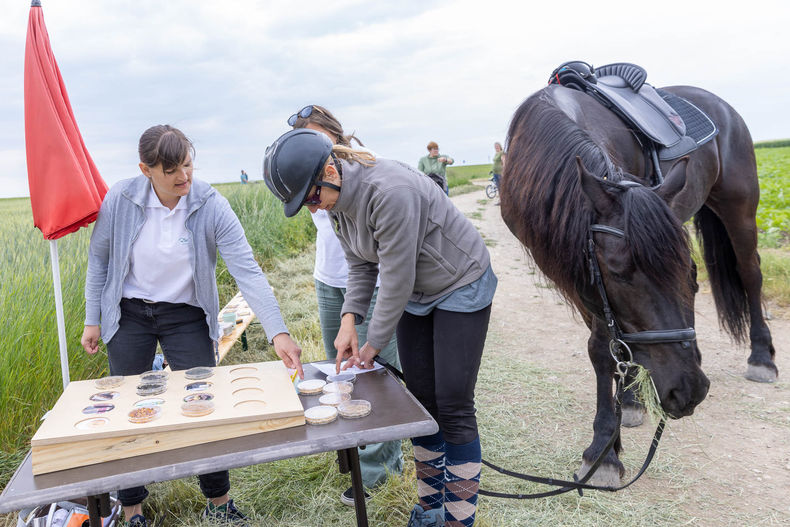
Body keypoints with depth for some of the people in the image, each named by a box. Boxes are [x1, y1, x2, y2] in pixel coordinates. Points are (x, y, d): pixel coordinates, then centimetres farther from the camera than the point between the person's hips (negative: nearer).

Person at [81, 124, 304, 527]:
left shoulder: (211, 206, -20)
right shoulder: (120, 199, -15)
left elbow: (247, 271, -25)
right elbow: (99, 258, 1)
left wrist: (278, 332, -35)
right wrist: (93, 319, 2)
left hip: (186, 316, -1)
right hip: (129, 313, 1)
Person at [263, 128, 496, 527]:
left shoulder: (389, 191, -33)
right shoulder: (337, 202, -6)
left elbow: (396, 278, -28)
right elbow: (361, 265, 2)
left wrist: (374, 343, -17)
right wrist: (349, 320, -11)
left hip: (461, 287, -7)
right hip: (416, 295, 8)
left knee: (454, 407, -6)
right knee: (421, 401, 10)